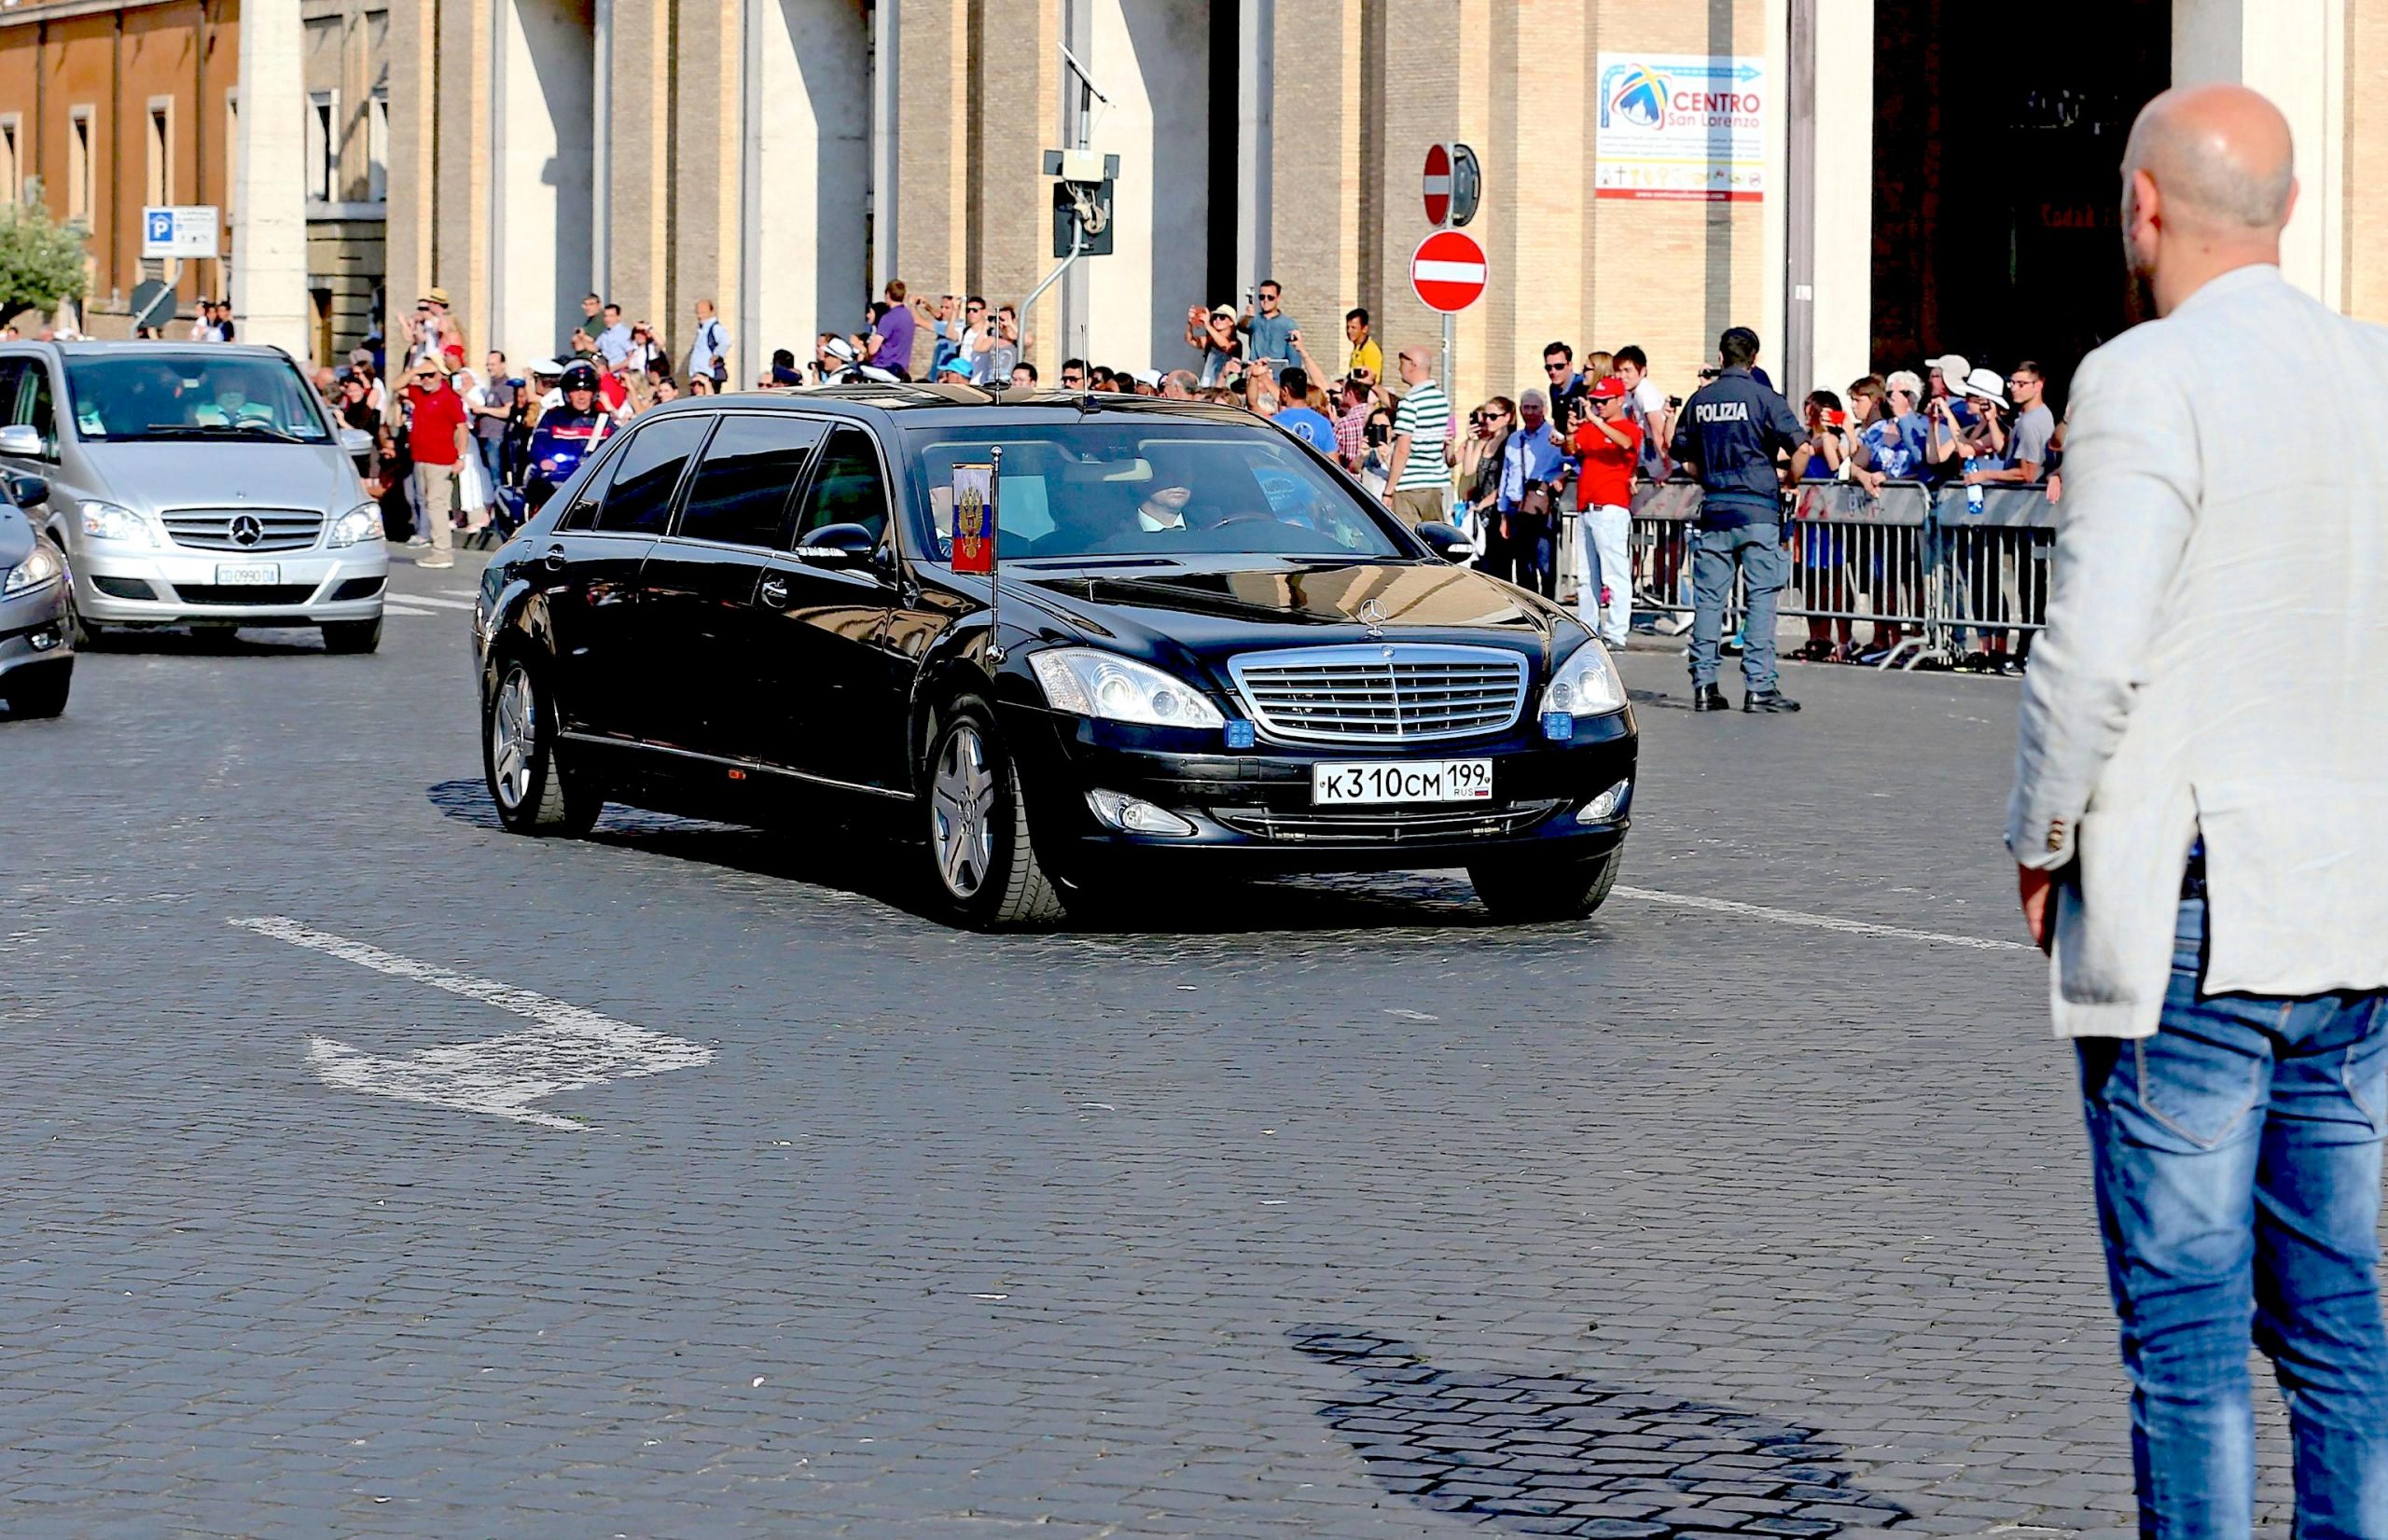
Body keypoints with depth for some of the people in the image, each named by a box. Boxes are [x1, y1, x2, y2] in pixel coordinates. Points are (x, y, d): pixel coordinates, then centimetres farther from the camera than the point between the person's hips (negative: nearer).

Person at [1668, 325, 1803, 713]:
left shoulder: (1700, 400, 8)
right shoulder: (1763, 397, -5)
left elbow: (1682, 452, 17)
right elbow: (1799, 445, -12)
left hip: (1714, 507, 4)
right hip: (1758, 508, -4)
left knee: (1708, 597, 6)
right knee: (1762, 595, -2)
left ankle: (1704, 685, 6)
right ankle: (1759, 686, -6)